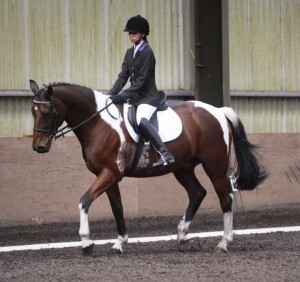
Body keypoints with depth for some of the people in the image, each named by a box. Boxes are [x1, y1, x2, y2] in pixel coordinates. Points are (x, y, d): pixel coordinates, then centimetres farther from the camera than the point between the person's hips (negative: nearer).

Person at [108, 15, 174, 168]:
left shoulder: (147, 53, -13)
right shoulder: (130, 52, 11)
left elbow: (140, 81, -18)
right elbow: (123, 76, 10)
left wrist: (121, 96, -22)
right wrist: (111, 94, -4)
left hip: (148, 96, -10)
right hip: (135, 96, 10)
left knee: (141, 120, -33)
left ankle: (165, 154, -37)